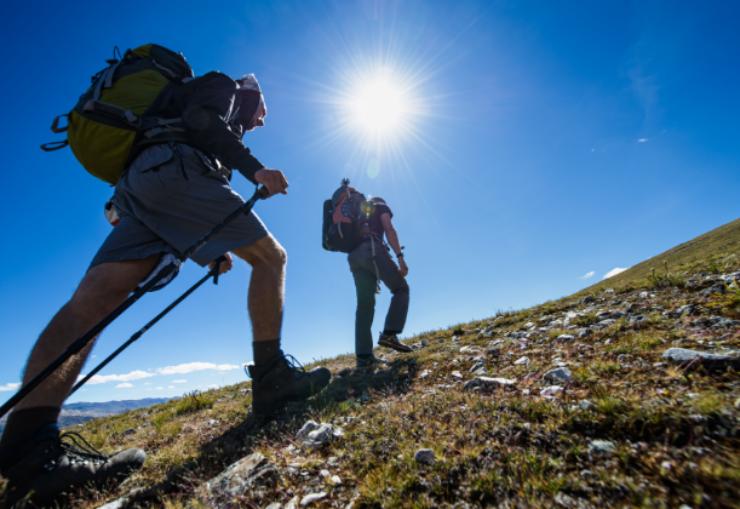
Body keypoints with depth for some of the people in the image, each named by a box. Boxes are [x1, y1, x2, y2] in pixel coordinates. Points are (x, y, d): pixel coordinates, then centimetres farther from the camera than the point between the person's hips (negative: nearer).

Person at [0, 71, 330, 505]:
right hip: (173, 170, -9)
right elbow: (201, 118, -4)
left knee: (92, 299, -11)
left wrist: (209, 249, 27)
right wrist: (254, 168, -12)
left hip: (140, 188, 9)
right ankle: (271, 376, -13)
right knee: (270, 256, -6)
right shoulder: (223, 86, 21)